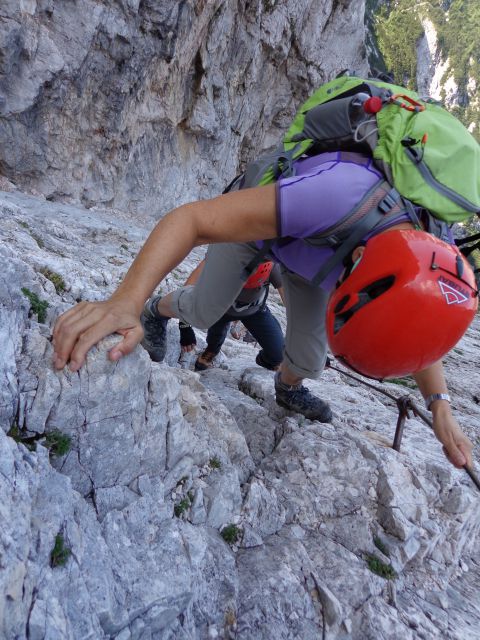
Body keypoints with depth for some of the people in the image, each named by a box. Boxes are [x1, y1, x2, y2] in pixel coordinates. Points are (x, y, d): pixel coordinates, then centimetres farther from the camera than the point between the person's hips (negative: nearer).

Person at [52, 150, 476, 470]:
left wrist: (441, 407, -17)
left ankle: (290, 389, 33)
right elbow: (190, 219, -48)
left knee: (311, 350, -4)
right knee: (204, 311, 8)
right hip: (256, 216, -3)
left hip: (310, 242, 4)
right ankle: (160, 310, 45)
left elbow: (418, 330, -7)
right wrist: (123, 302, -61)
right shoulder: (338, 195, -49)